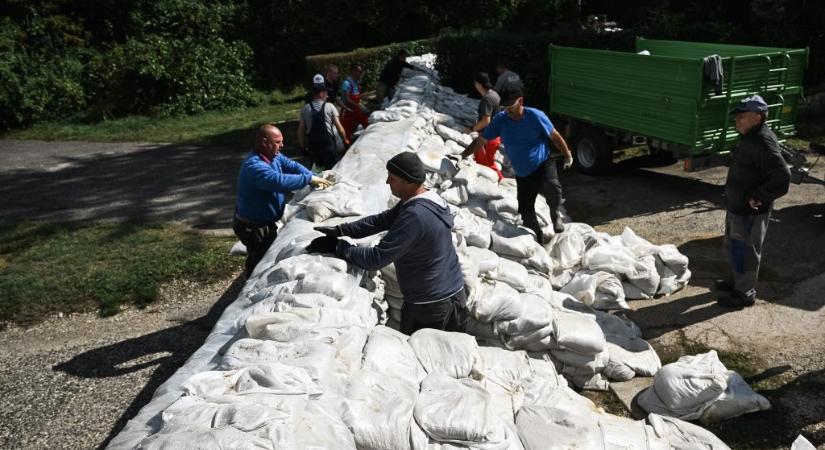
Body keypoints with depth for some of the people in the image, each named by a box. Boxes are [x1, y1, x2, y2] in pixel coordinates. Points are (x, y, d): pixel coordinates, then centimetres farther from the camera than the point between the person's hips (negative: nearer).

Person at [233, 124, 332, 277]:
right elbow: (280, 181, -43)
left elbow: (292, 166, 1)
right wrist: (309, 179, -35)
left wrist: (313, 178, -15)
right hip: (252, 226, -10)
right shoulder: (254, 166, -32)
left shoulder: (273, 155, -1)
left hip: (265, 221, 10)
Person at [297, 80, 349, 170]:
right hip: (330, 143, -3)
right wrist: (345, 140, 8)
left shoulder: (305, 109, 5)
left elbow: (300, 130, 4)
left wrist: (303, 147, 13)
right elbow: (339, 126, -4)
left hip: (313, 145, 3)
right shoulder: (330, 106, -2)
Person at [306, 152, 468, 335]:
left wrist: (337, 246, -15)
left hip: (430, 307, -9)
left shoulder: (415, 216, -30)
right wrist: (340, 230, 1)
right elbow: (381, 220, 8)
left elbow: (376, 259, -27)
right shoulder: (429, 198, 1)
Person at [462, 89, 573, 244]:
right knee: (526, 211, 3)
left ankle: (555, 214, -3)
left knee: (551, 187, -34)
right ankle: (540, 239, 26)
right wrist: (462, 156, -10)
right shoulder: (500, 120, -7)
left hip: (543, 164, -3)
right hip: (522, 175, 3)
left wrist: (567, 155, 5)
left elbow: (555, 136, -2)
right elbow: (480, 141, -4)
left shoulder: (536, 116, -14)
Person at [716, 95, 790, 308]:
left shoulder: (763, 143, -24)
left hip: (750, 211, -10)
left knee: (745, 250, 2)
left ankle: (745, 292, 15)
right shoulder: (749, 138, 8)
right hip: (736, 206, 10)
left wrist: (758, 197, -25)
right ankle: (738, 280, 40)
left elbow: (782, 177, -29)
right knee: (732, 246, 23)